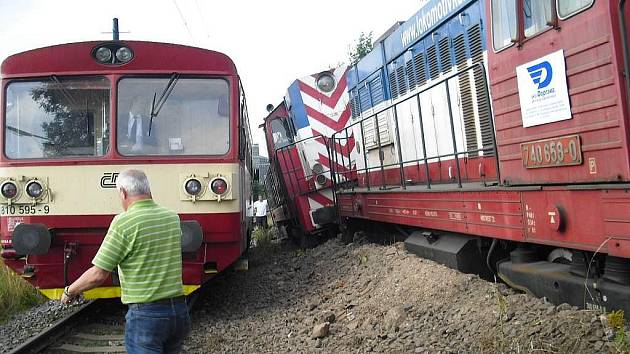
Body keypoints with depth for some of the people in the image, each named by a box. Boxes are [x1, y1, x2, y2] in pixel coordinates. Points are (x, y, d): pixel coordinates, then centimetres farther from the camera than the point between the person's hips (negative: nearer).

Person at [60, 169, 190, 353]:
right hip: (179, 310, 6)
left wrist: (69, 291, 5)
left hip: (146, 314, -6)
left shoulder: (124, 222, -14)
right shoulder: (172, 218, 5)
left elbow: (98, 275, -13)